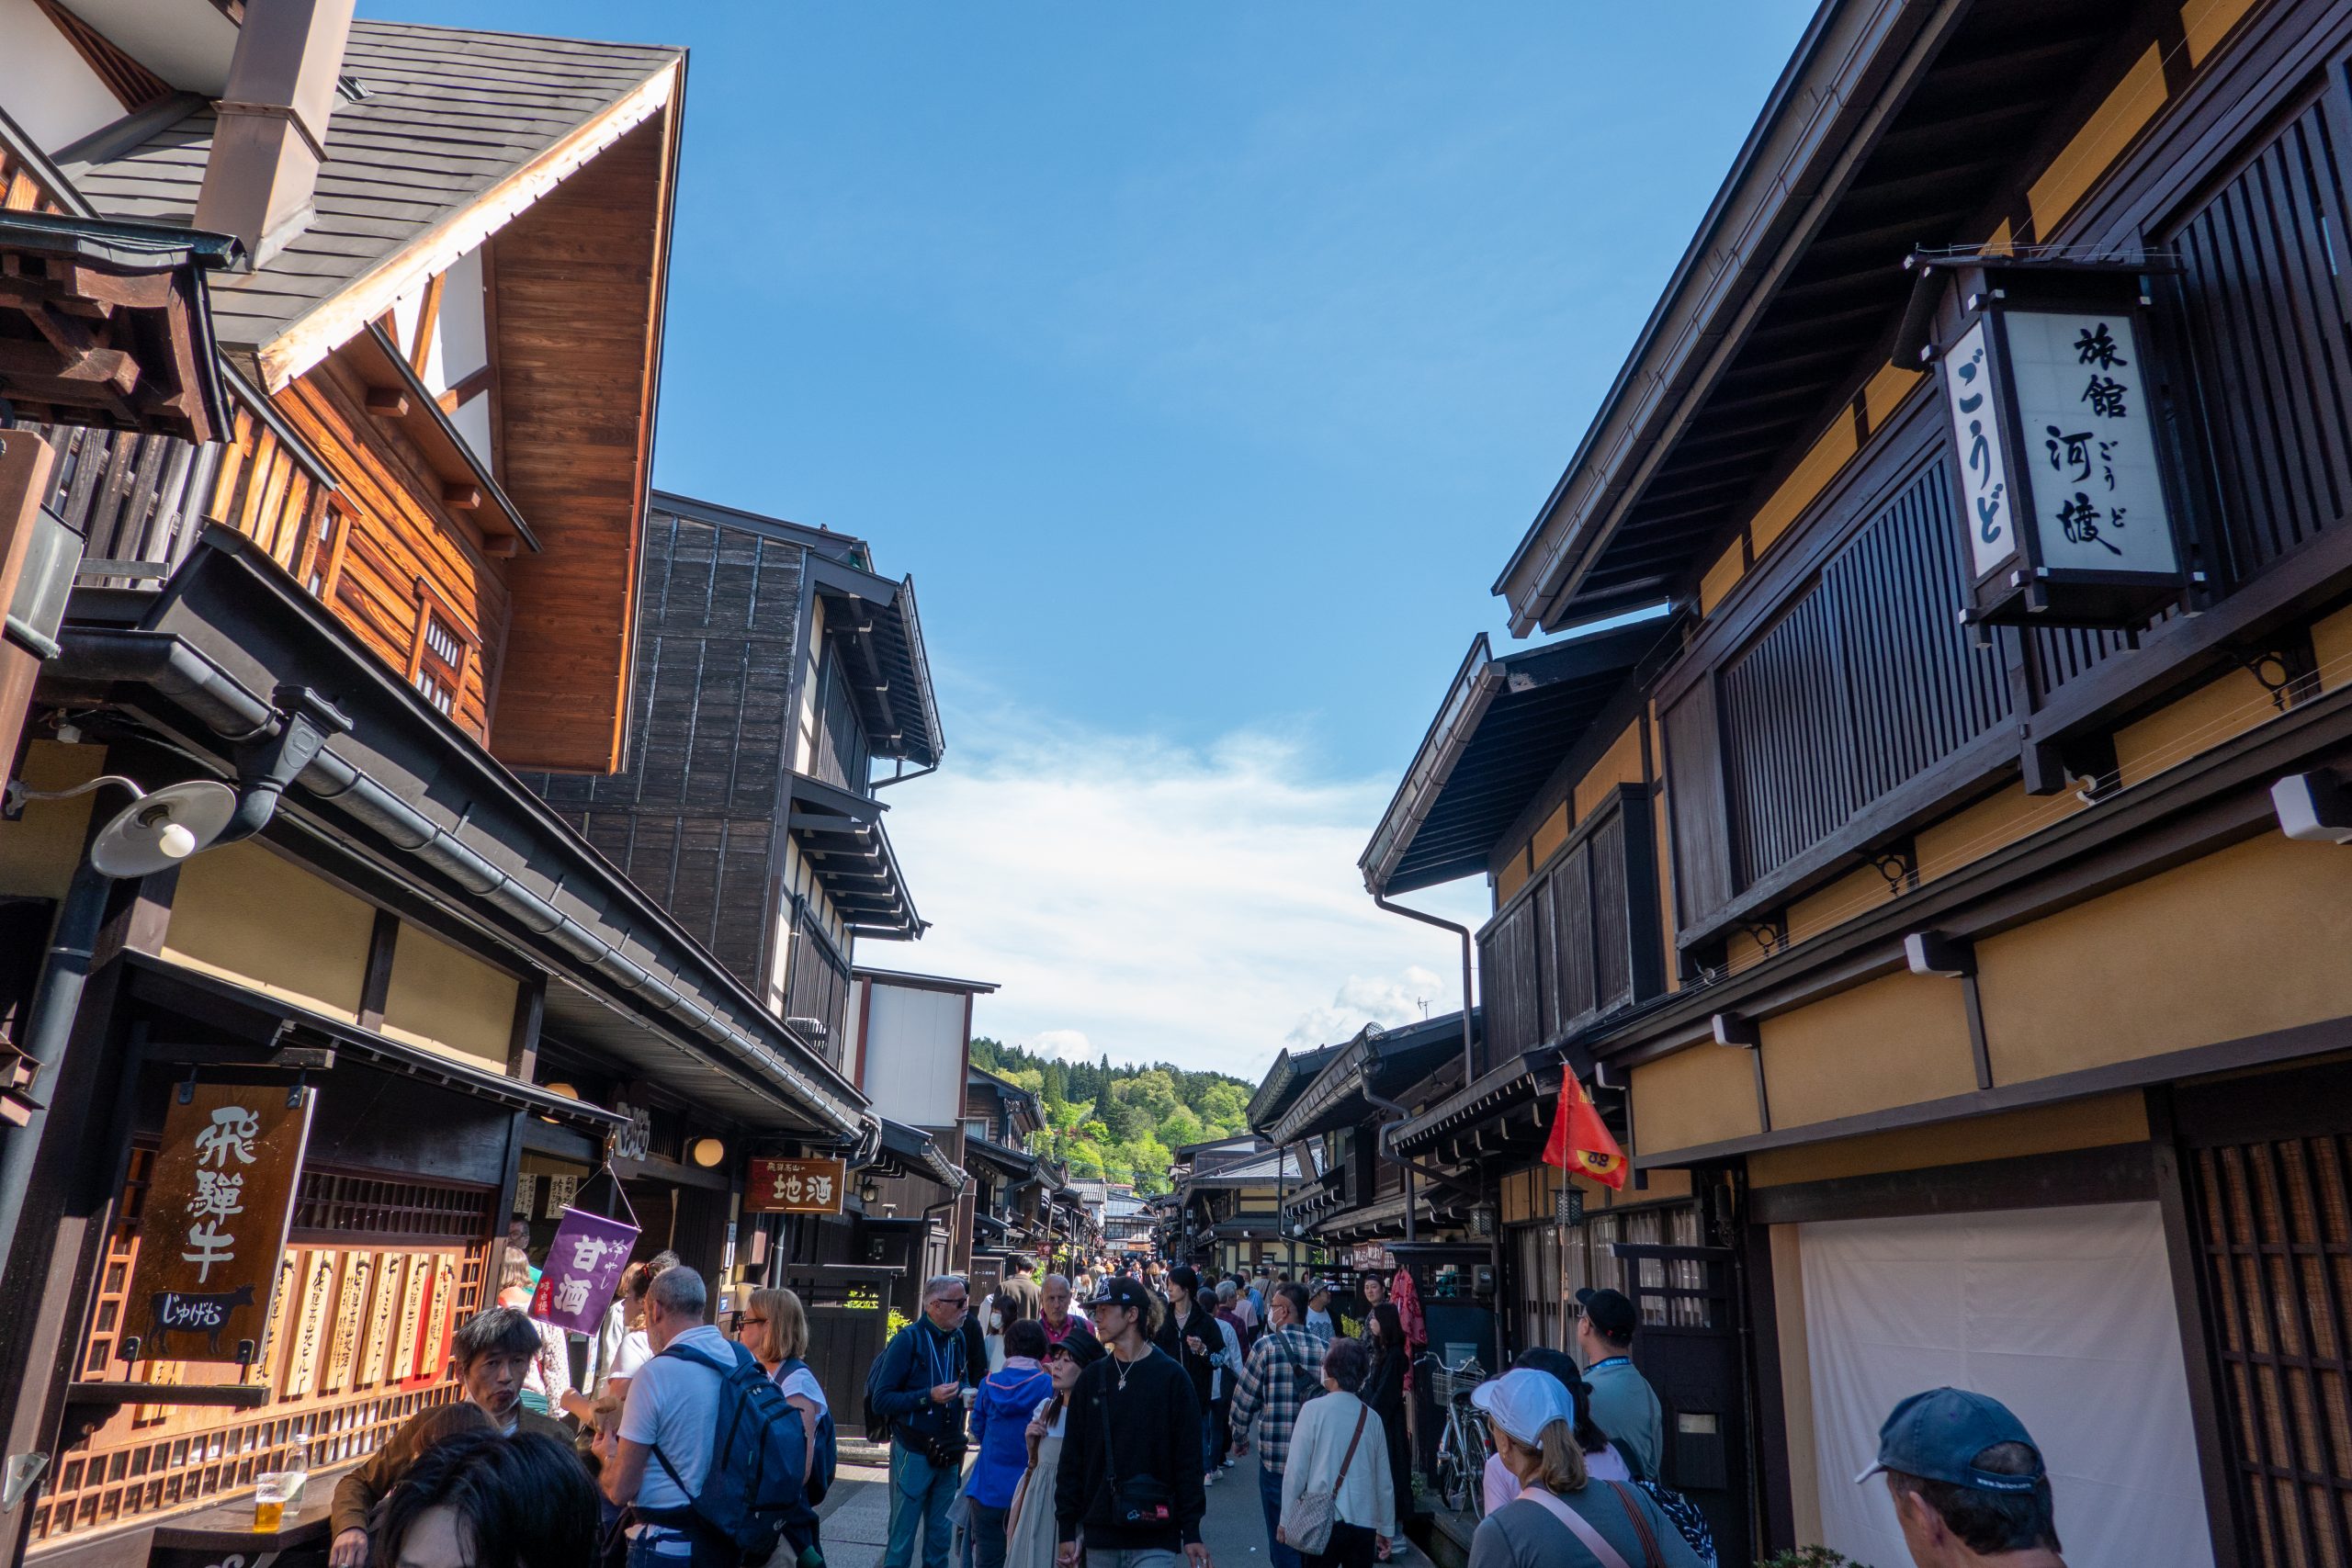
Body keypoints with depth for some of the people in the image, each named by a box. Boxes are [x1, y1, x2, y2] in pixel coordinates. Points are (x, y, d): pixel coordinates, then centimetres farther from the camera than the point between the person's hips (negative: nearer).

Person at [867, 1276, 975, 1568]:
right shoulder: (908, 1339, -13)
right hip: (913, 1455, -5)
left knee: (940, 1538, 13)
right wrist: (929, 1397, -23)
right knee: (901, 1540, 3)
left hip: (947, 1455, 6)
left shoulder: (958, 1339, 6)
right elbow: (880, 1400, -15)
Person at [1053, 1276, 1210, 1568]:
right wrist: (1067, 1531, 4)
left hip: (1154, 1539, -4)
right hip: (1100, 1537, 4)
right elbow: (1072, 1458, 8)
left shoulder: (1170, 1376, -5)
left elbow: (1188, 1459, -5)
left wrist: (1191, 1533, -6)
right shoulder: (1091, 1378, 6)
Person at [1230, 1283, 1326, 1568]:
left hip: (1275, 1451, -4)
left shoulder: (1267, 1345, -12)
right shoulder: (1320, 1347, -1)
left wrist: (1239, 1437, 9)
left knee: (1281, 1530, 7)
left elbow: (1244, 1398, -7)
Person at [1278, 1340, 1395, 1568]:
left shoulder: (1314, 1410, -8)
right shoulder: (1372, 1418, 3)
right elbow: (1384, 1482, 7)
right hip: (1365, 1524, 3)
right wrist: (1386, 1529, 18)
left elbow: (1295, 1471, -8)